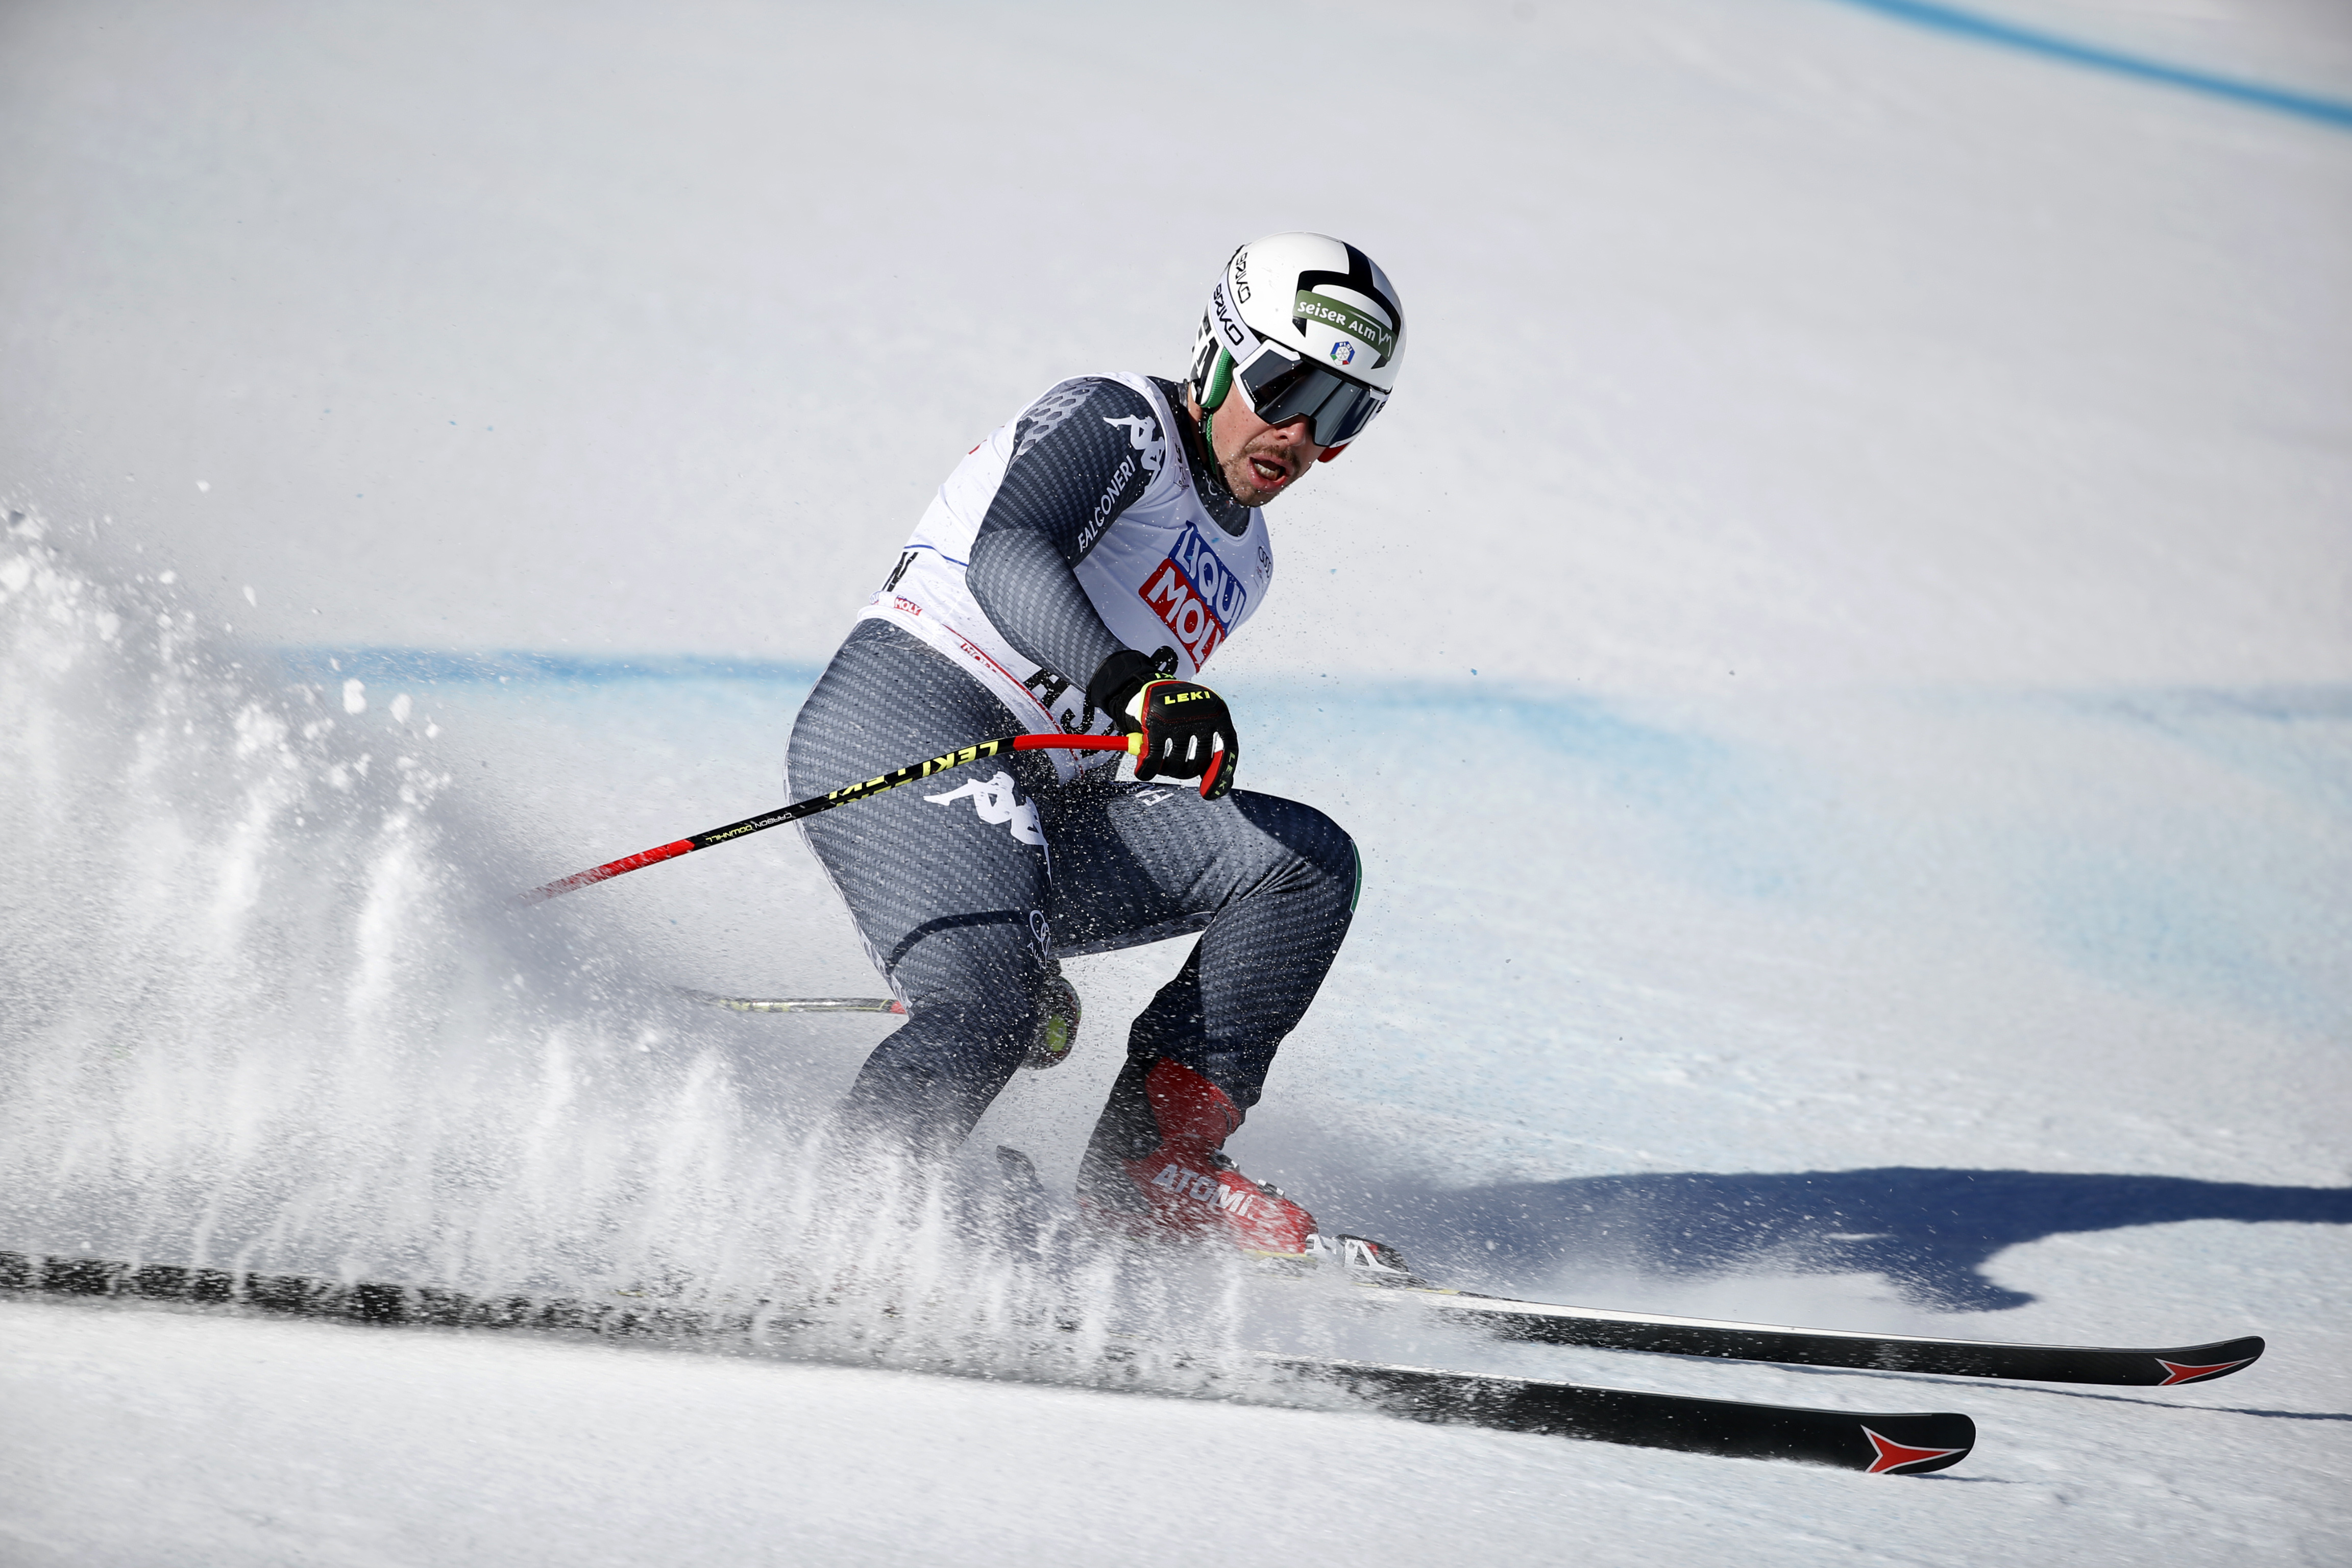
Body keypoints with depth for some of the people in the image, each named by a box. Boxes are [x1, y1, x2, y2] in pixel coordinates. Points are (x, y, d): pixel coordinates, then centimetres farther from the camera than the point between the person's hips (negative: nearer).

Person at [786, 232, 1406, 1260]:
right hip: (902, 722, -8)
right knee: (989, 1005, -33)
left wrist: (1045, 941, 30)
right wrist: (1141, 688, -37)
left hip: (1029, 807, 8)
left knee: (1308, 859, -5)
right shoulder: (1118, 423, 0)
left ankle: (1152, 1167, -12)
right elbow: (1005, 558, -21)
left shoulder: (1242, 562, 26)